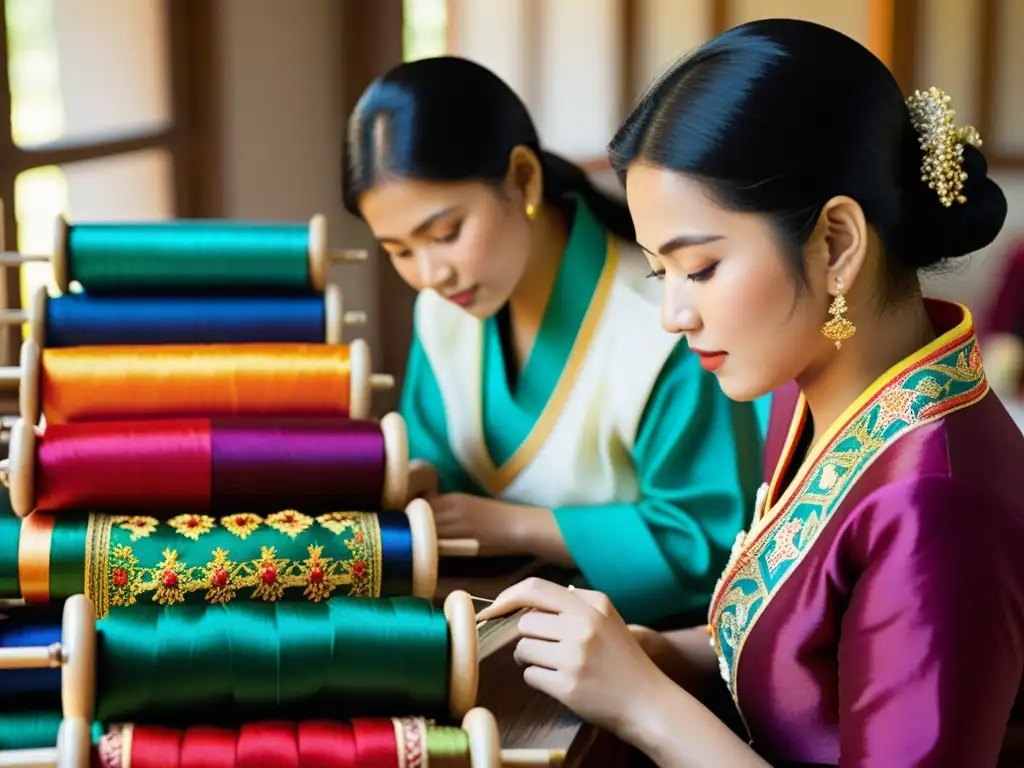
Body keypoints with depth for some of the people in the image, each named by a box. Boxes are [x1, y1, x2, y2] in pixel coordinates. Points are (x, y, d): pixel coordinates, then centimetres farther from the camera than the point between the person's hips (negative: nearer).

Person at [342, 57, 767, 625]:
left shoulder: (662, 328, -24)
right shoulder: (443, 311, -1)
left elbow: (708, 540, -20)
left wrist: (516, 527, -21)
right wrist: (416, 484, -13)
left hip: (655, 631, -6)